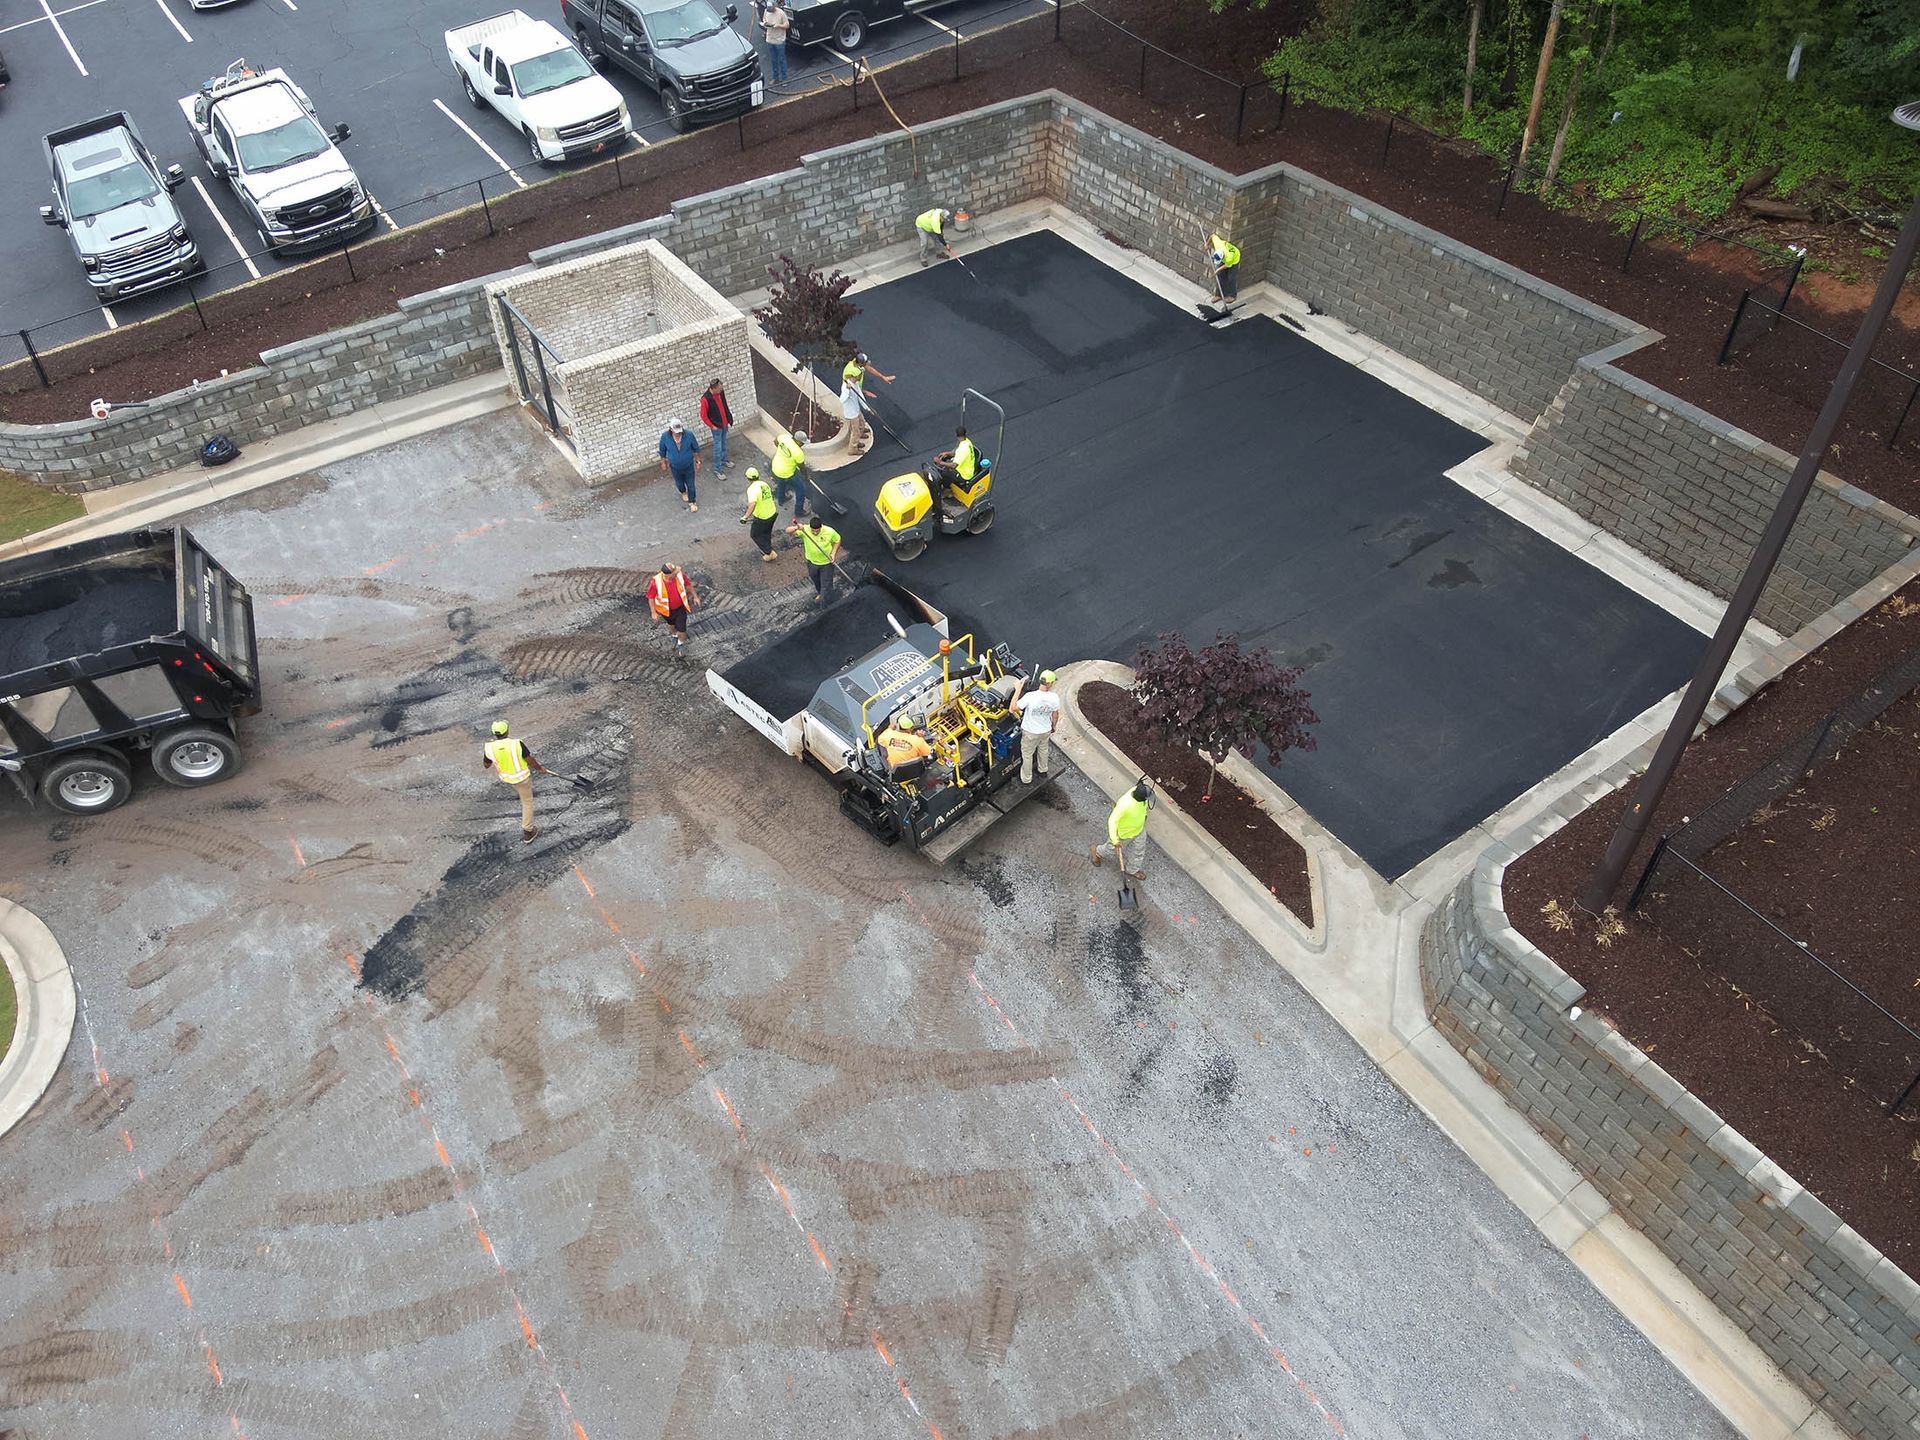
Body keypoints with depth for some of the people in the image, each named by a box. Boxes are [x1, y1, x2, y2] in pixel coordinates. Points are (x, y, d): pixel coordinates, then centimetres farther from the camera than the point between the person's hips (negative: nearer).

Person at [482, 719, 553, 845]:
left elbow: (486, 765, -3)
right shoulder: (517, 744, -30)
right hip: (522, 777, -4)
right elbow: (531, 761, -20)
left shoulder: (489, 747, -21)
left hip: (506, 777, 4)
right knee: (527, 802, 17)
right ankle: (527, 832, 25)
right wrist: (540, 768, 1)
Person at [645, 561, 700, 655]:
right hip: (666, 609, -1)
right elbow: (650, 597, -17)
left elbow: (688, 584, -7)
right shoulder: (655, 582, -35)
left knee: (681, 629, 7)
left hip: (680, 607, 1)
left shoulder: (680, 574, -30)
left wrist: (695, 596, 3)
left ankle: (681, 644, 41)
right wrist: (654, 612, -9)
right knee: (671, 624, 29)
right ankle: (675, 635, 63)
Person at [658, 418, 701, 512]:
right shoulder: (665, 436, -25)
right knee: (679, 483, 27)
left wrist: (698, 462, -2)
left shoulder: (689, 434, -27)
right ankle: (683, 492, 61)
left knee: (690, 485, 15)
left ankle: (692, 502, 41)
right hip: (675, 467, 1)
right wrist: (663, 463, 4)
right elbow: (662, 451, -6)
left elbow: (696, 449, -10)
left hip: (689, 466, -1)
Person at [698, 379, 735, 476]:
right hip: (716, 426, -7)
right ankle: (717, 469, 13)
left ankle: (723, 460, 46)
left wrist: (729, 418, 12)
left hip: (725, 423, 7)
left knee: (724, 443, 25)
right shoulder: (705, 399, -29)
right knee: (718, 447, 2)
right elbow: (703, 416, -18)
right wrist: (712, 426, -14)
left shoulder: (721, 391, -9)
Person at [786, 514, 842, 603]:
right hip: (812, 562, 3)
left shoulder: (829, 532, -28)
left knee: (826, 585, 9)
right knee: (815, 580, 31)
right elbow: (788, 531, -32)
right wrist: (796, 528, -53)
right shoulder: (804, 530, -27)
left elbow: (837, 540, -9)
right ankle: (819, 591, 62)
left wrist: (833, 553, -21)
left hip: (826, 562, -3)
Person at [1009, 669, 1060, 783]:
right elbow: (1055, 716, -4)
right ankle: (1043, 771, 54)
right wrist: (1054, 726, 16)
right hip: (1046, 731, 3)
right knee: (1043, 750, 32)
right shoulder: (1054, 698, -22)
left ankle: (1026, 779, 38)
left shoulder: (1030, 697, -33)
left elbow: (1012, 708, -25)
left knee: (1027, 755, 20)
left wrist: (1017, 690, -21)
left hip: (1030, 732, -3)